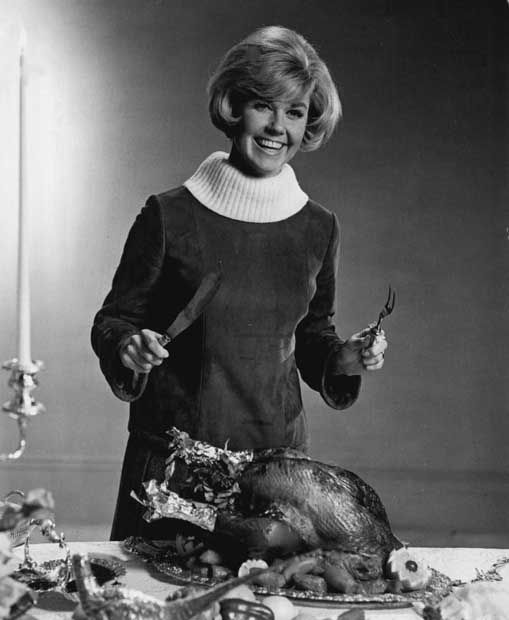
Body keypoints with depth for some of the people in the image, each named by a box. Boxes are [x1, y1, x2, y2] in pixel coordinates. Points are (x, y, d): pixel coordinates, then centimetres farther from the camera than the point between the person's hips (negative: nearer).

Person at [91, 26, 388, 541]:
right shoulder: (169, 216, -7)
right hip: (170, 454, -2)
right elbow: (112, 320, 1)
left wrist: (344, 358, -4)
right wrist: (130, 347, -19)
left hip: (277, 452, 3)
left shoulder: (318, 228, 3)